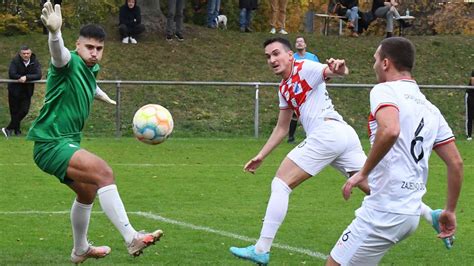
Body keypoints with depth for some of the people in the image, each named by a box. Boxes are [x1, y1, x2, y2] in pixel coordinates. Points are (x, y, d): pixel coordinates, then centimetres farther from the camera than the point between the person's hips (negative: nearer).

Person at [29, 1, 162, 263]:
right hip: (51, 144, -11)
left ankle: (80, 250, 48)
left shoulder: (91, 69, 12)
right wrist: (55, 32, -62)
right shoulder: (70, 63, -16)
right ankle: (131, 239, -31)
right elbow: (58, 53, -41)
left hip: (68, 142, 11)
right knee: (103, 172, -27)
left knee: (88, 192, 27)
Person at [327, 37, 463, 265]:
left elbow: (390, 130, -28)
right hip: (411, 212, 9)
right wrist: (450, 211, 22)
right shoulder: (430, 109, 16)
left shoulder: (384, 90, -7)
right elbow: (456, 163, 14)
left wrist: (363, 172, -18)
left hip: (384, 212, -9)